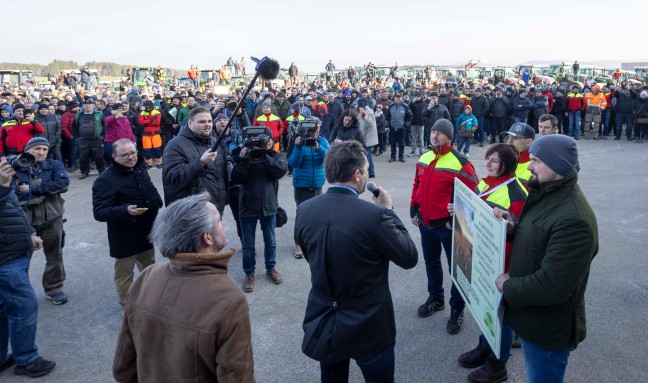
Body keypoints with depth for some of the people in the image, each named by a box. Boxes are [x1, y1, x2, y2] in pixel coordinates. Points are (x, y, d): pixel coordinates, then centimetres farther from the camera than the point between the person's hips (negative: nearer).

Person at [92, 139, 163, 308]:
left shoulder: (140, 169, 4)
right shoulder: (105, 180, -20)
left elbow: (152, 191, 22)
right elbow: (99, 212, -26)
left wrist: (157, 203, 6)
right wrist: (125, 210, -40)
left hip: (147, 232, 8)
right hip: (125, 237, -7)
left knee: (150, 269, 23)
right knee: (124, 273, 6)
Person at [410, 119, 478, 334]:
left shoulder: (460, 163, -17)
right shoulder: (424, 159, 5)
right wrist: (414, 211, 10)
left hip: (448, 225, -7)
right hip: (425, 223, 7)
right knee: (431, 262, 21)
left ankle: (457, 310, 21)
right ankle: (435, 298, 41)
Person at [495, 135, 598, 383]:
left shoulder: (573, 220, -31)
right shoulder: (545, 195, 3)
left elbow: (552, 286, -32)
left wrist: (508, 287, -17)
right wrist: (513, 228, -4)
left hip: (548, 329, -9)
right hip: (531, 316, 9)